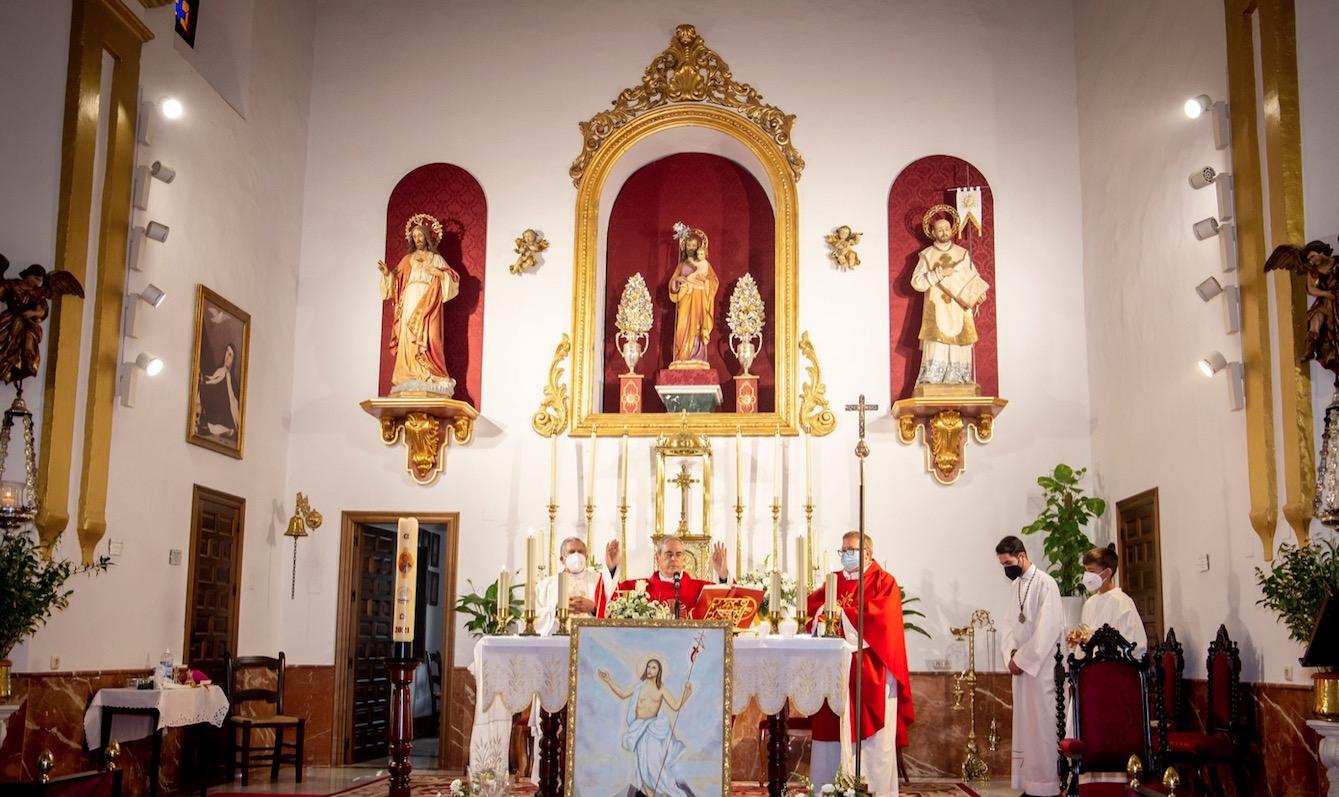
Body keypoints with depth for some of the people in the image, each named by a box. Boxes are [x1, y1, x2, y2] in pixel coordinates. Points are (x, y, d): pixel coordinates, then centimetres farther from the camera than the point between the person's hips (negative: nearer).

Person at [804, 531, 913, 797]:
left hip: (870, 670, -5)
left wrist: (843, 613, -16)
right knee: (835, 727, 3)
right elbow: (812, 603, 5)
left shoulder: (884, 581, 0)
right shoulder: (834, 580, 16)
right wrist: (824, 609, -17)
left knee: (871, 728, -3)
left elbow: (881, 613, -15)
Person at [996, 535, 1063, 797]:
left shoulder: (1045, 583, -11)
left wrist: (1022, 659, -14)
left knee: (1042, 725, -5)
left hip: (1041, 666, -7)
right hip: (1021, 666, 7)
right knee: (1024, 726, 8)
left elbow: (1047, 629, -17)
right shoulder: (1015, 585, 13)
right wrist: (1012, 654, -6)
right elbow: (1008, 624, 11)